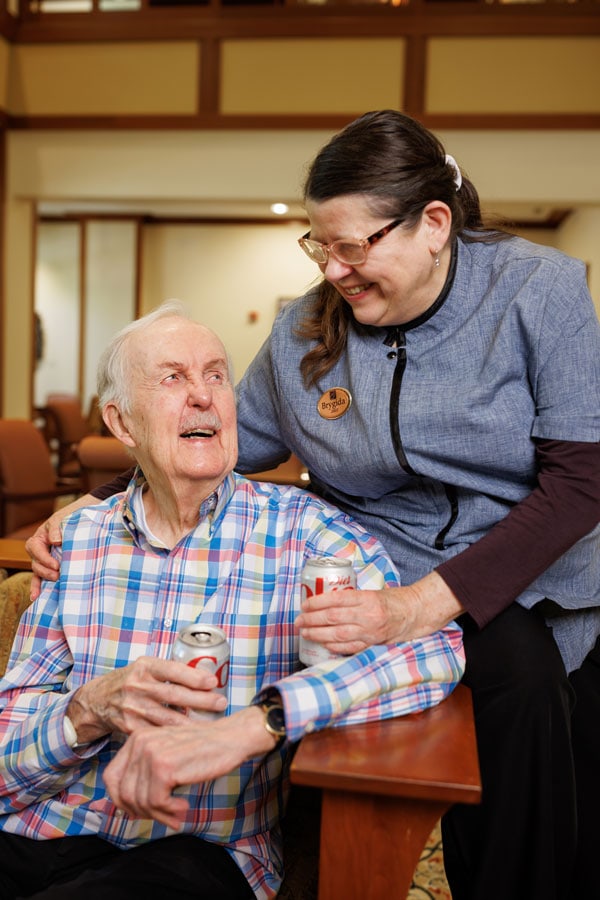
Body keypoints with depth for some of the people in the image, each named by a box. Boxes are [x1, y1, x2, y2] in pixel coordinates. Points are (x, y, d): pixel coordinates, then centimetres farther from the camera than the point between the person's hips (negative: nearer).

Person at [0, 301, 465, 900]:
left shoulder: (298, 528, -4)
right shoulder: (77, 538, 4)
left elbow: (437, 648, -19)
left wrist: (252, 724, -30)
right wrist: (92, 710, -19)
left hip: (204, 851, -2)